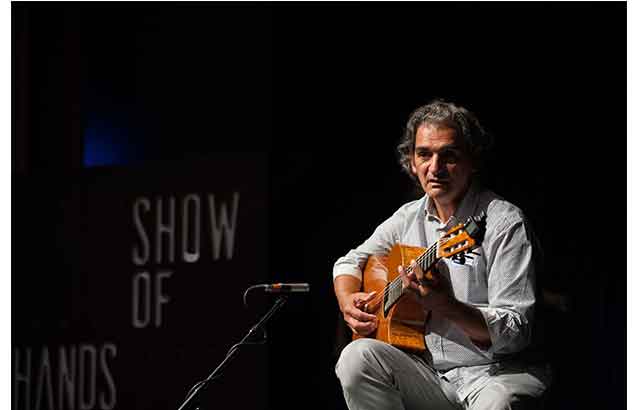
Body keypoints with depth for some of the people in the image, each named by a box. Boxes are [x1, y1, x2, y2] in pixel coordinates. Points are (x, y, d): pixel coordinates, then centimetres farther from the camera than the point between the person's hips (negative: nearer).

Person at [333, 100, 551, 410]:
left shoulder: (504, 223, -9)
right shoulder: (408, 218, 11)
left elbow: (516, 332, -16)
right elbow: (350, 262, 26)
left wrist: (445, 305, -30)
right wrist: (348, 302, 3)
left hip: (494, 373, -7)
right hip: (427, 370, 7)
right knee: (356, 357, -21)